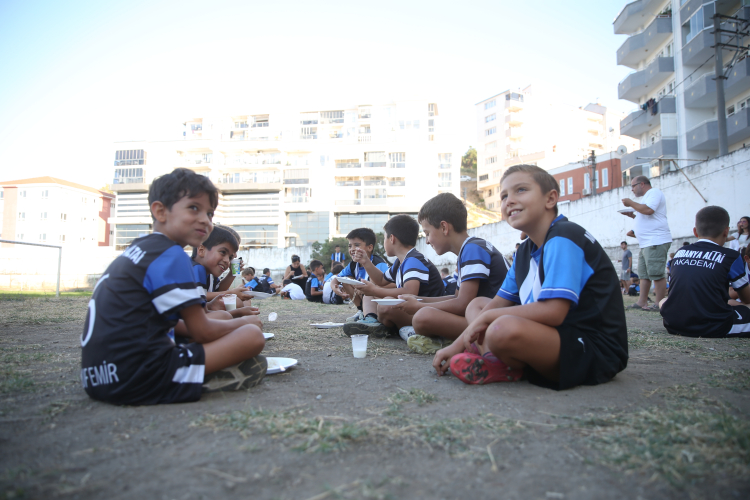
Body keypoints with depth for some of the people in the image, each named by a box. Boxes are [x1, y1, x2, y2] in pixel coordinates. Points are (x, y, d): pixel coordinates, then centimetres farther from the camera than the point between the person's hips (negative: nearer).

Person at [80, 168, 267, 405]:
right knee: (253, 335, -11)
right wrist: (244, 322, 10)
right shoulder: (171, 255, -11)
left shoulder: (136, 250, 17)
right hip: (139, 379, -10)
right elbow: (202, 332, -8)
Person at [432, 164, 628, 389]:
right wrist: (457, 345, 5)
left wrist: (487, 317, -16)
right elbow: (498, 303, 13)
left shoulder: (564, 237, -15)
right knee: (476, 304, 15)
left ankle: (507, 368, -5)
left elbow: (553, 312, -27)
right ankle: (491, 359, -11)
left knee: (504, 328, -38)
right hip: (559, 337, 10)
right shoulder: (525, 251, 13)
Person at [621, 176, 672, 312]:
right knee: (644, 275, 9)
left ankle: (659, 304, -7)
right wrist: (632, 215, 17)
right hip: (646, 243, 11)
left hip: (656, 241, -11)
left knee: (657, 274, -10)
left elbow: (648, 210, -22)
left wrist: (631, 203, -9)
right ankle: (642, 302, 12)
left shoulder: (654, 192, -5)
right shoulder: (648, 197, 25)